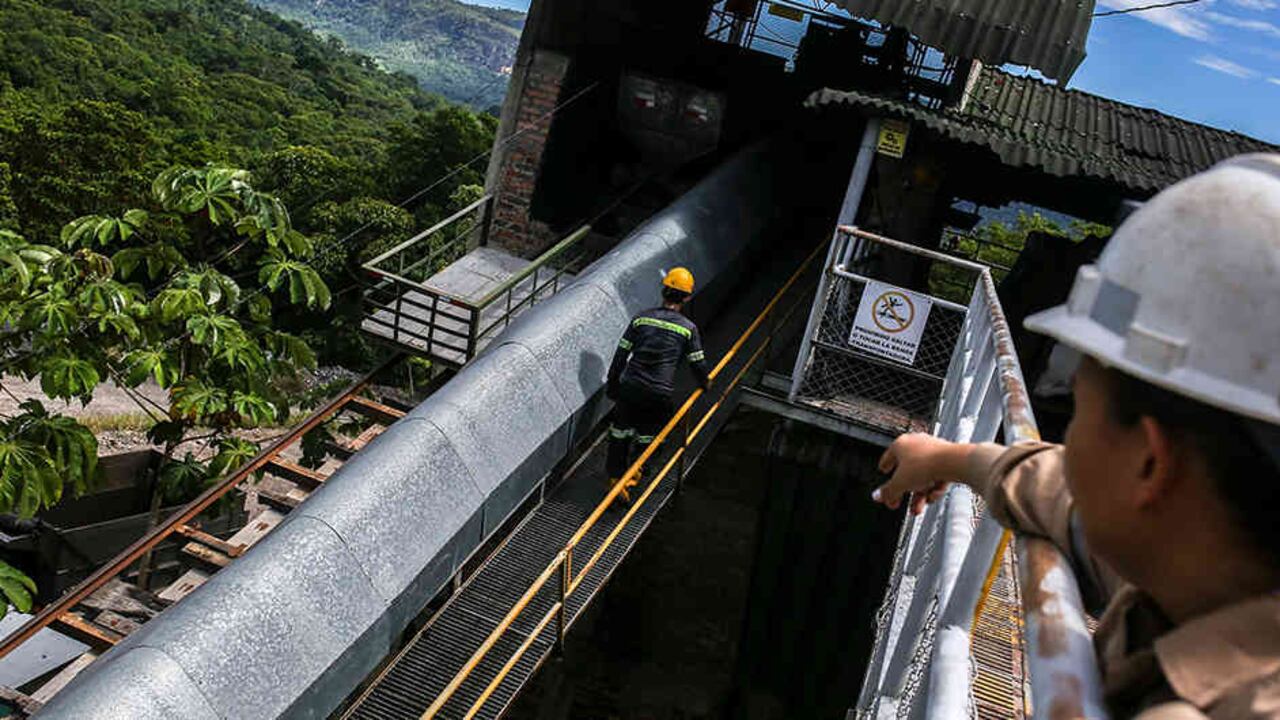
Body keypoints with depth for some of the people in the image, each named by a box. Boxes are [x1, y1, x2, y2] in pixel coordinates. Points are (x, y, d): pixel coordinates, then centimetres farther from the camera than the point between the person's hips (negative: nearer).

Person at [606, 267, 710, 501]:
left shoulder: (641, 319, 3)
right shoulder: (688, 328, -3)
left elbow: (621, 354, 6)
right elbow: (698, 363, 4)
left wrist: (612, 383, 16)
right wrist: (705, 383, 24)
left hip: (629, 387, 2)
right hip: (659, 394, -2)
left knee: (620, 432, 18)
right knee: (647, 436, 18)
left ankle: (616, 475, 24)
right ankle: (634, 474, 30)